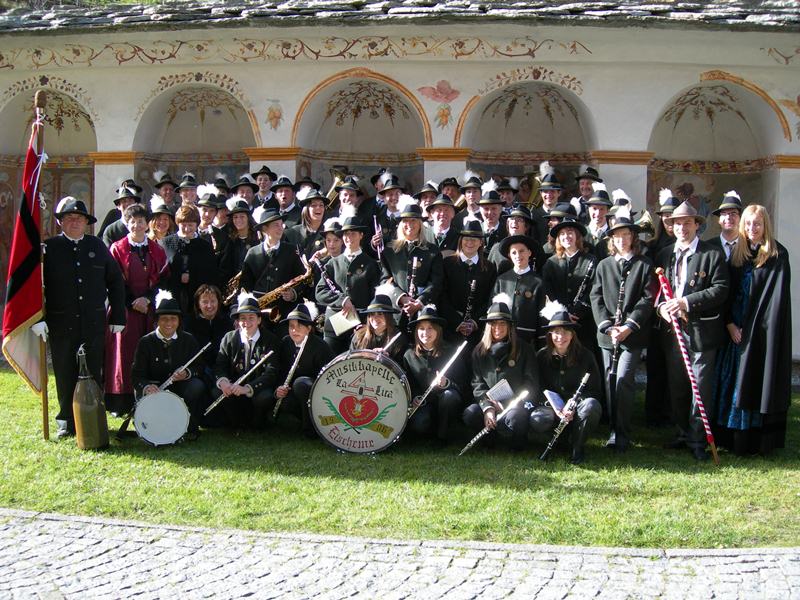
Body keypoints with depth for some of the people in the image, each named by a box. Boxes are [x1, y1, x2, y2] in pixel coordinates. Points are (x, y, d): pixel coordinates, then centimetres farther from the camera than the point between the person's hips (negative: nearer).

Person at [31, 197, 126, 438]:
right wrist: (37, 318, -11)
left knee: (94, 373, 6)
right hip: (61, 325, -1)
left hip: (95, 323, 1)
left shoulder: (98, 246, 8)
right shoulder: (49, 248, 1)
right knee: (65, 375, 6)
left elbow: (116, 281, 12)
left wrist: (117, 317, 7)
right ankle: (67, 421, 19)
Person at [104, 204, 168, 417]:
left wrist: (147, 299, -9)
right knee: (124, 353, -4)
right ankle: (123, 404, 1)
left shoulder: (157, 250, 10)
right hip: (125, 309, -2)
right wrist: (132, 302, -10)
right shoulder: (118, 249, 2)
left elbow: (162, 279, 6)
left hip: (150, 308, 2)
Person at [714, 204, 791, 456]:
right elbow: (730, 292, 8)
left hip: (763, 330, -5)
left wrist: (752, 327, -14)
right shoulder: (737, 254, 10)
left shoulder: (778, 255, -4)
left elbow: (777, 296, -10)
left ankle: (758, 440, 3)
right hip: (737, 329, 5)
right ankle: (733, 436, 13)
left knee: (758, 383, -3)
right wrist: (730, 323, -5)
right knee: (733, 380, 6)